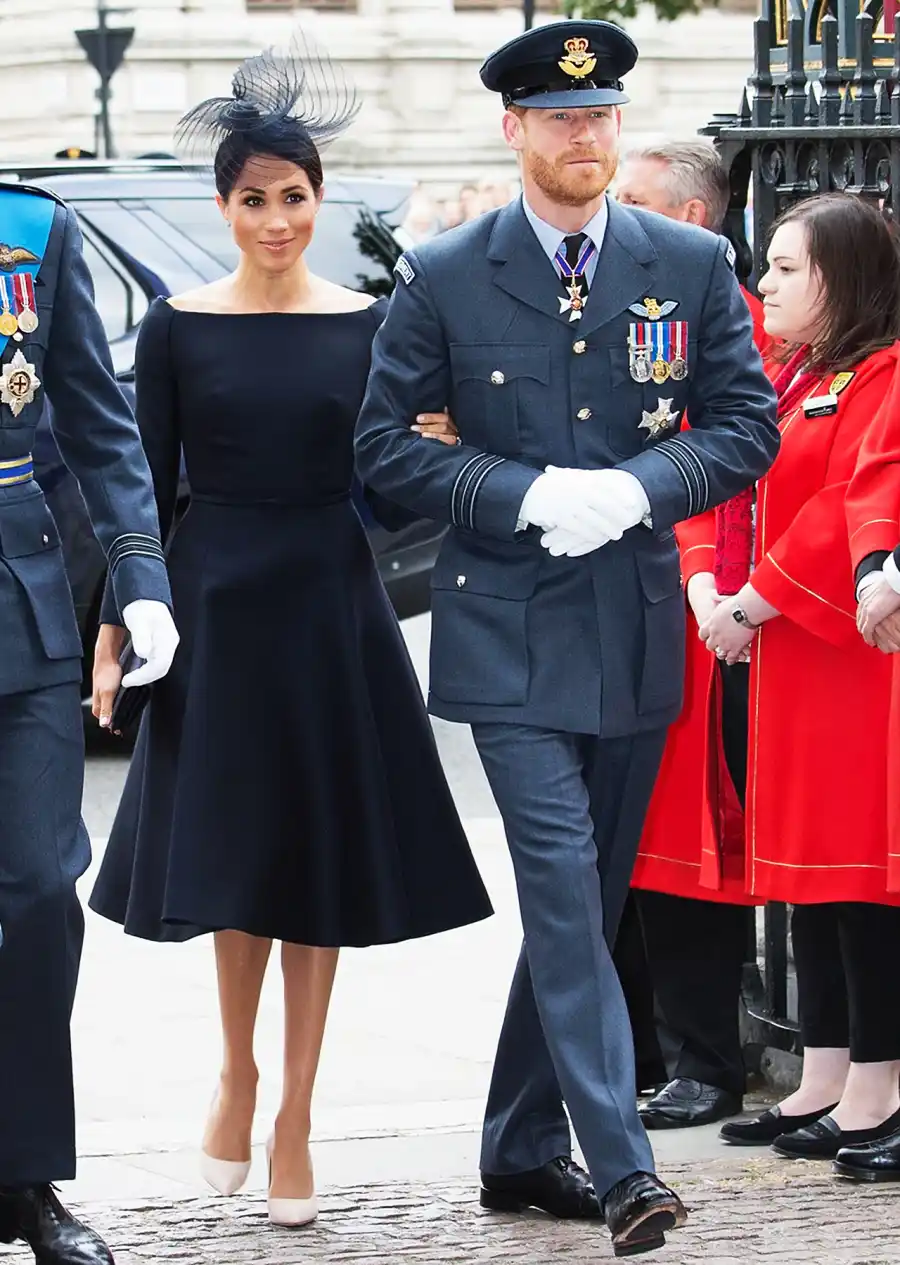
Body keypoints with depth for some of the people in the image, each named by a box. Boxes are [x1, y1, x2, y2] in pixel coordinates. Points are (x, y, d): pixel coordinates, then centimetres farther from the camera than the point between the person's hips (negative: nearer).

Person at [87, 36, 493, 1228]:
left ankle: (293, 1121, 11)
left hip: (333, 606, 1)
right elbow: (147, 486, 0)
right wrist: (116, 633, -4)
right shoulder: (178, 326, -1)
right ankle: (237, 1074, 29)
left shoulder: (366, 322, 2)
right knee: (231, 850, 7)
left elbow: (390, 488, 5)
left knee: (322, 859, 3)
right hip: (217, 604, -1)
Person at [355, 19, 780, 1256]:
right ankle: (621, 1164, -15)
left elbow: (747, 425, 5)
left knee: (586, 898, 11)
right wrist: (528, 496, -13)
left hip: (635, 630, 3)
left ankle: (523, 1148, 23)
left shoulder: (692, 266, 4)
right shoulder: (444, 278, -2)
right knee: (563, 889, -13)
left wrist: (637, 488, -13)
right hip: (509, 631, -3)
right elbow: (386, 441, 0)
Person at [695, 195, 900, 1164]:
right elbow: (741, 494, 15)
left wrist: (759, 600, -14)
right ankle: (822, 1080, 15)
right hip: (789, 658, 9)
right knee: (807, 865, 10)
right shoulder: (792, 379, 18)